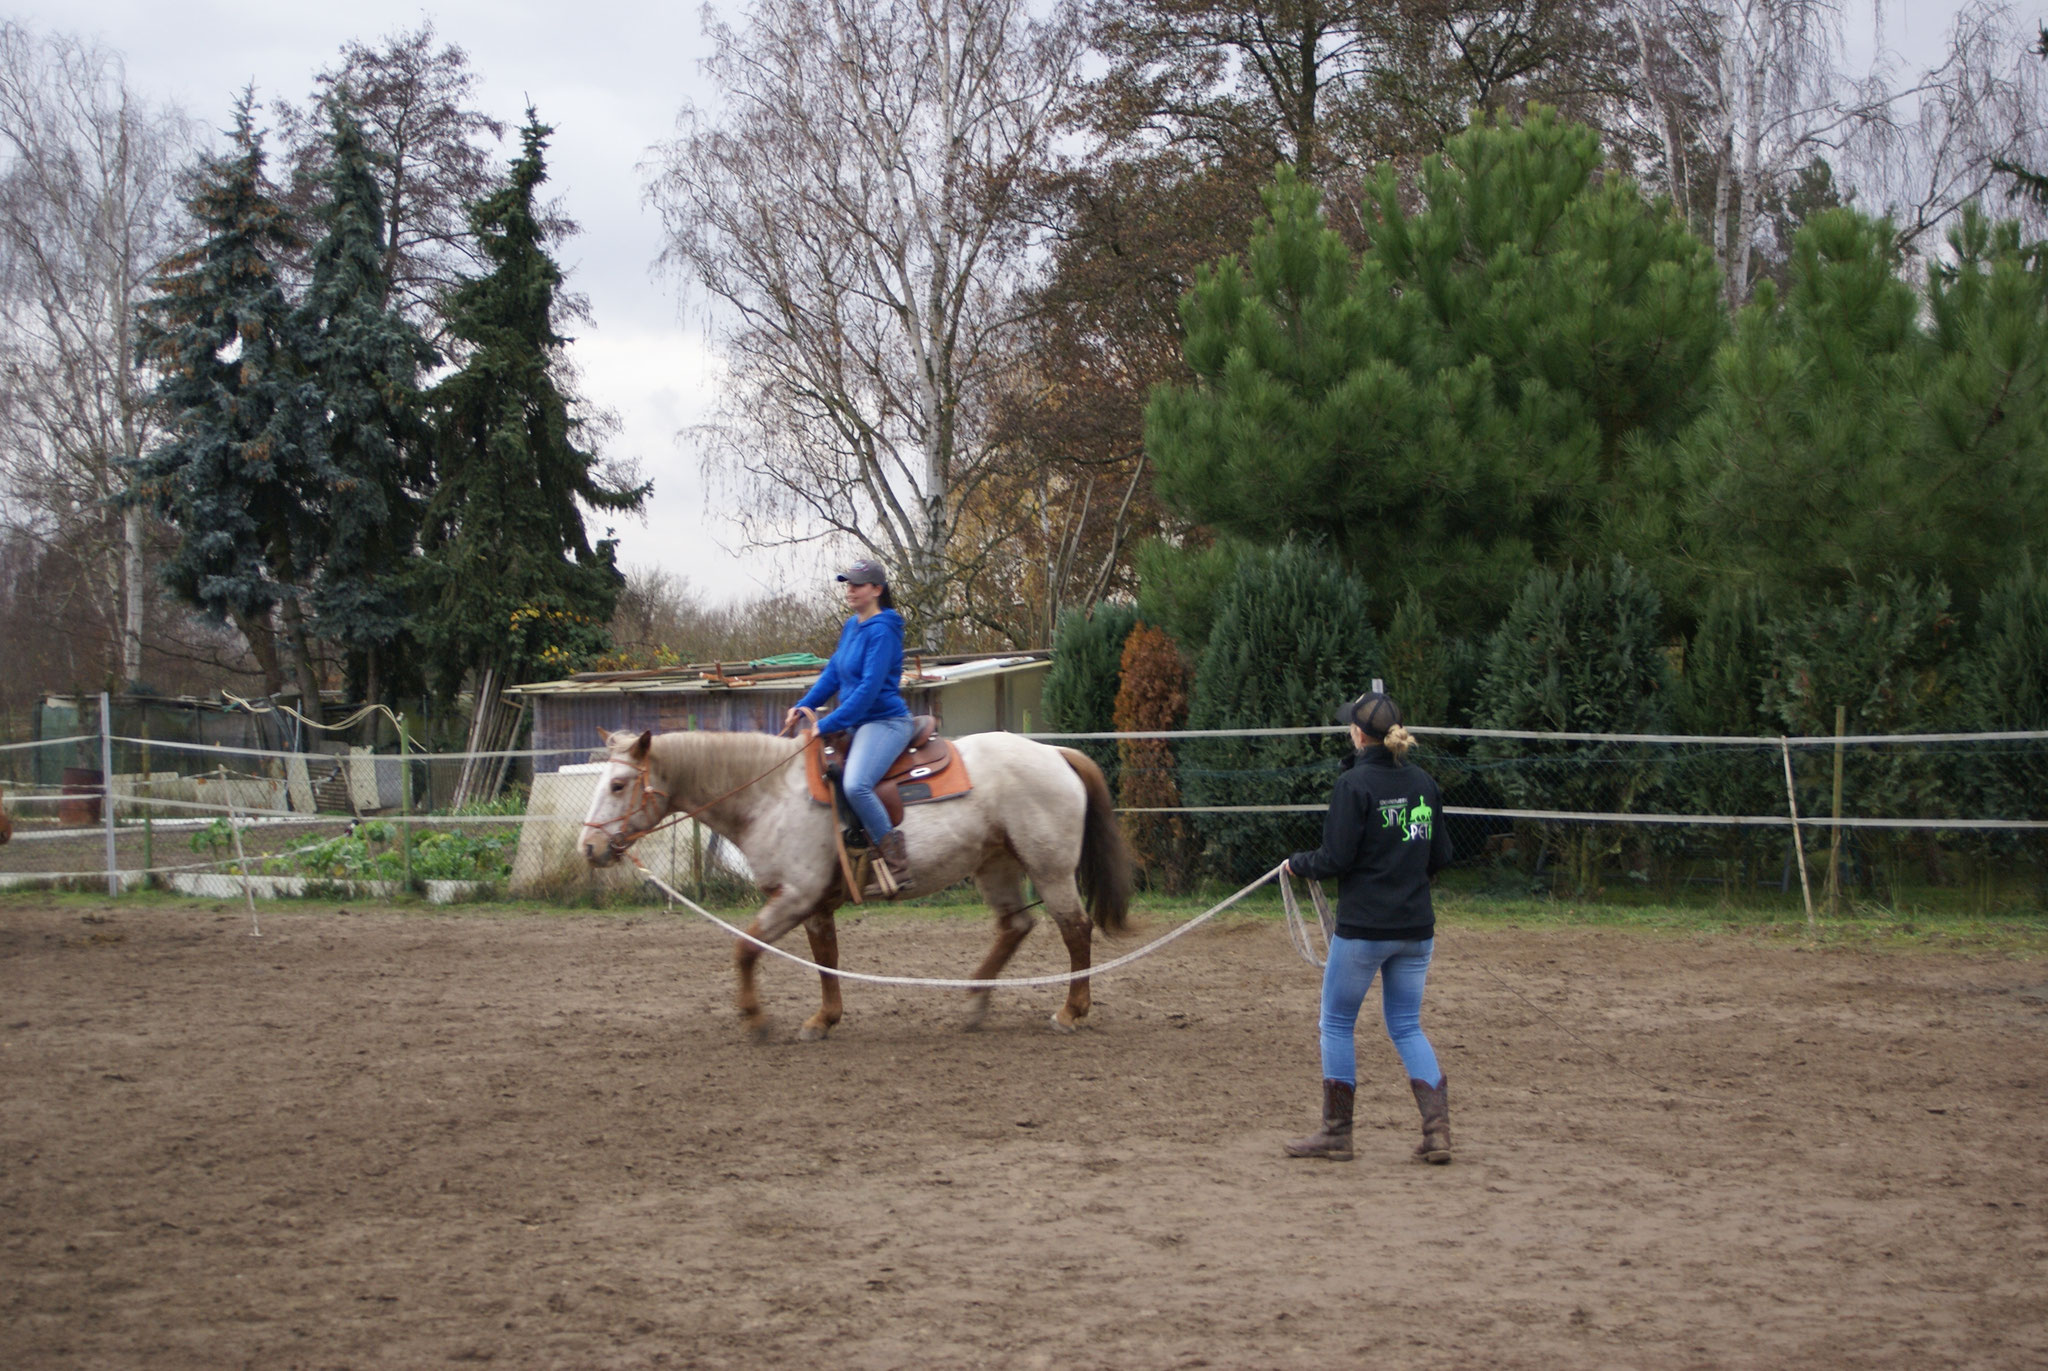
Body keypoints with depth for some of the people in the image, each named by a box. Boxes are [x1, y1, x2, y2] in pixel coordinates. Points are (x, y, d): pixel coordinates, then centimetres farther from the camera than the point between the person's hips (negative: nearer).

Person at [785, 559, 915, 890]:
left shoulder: (882, 632, -15)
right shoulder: (851, 627, 14)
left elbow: (869, 689, -21)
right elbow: (833, 673, 19)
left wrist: (828, 724, -20)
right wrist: (805, 706, 4)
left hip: (885, 722, -11)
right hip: (857, 724, 11)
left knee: (855, 785, -34)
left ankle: (896, 861, -26)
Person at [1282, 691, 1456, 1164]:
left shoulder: (1354, 784, -13)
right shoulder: (1424, 782, 6)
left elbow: (1335, 859, -14)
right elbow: (1441, 855, 12)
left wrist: (1296, 863, 4)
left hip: (1363, 926, -6)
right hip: (1416, 927, 6)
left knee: (1337, 1024, 8)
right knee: (1407, 1027, 13)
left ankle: (1336, 1133, 12)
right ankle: (1437, 1129, 0)